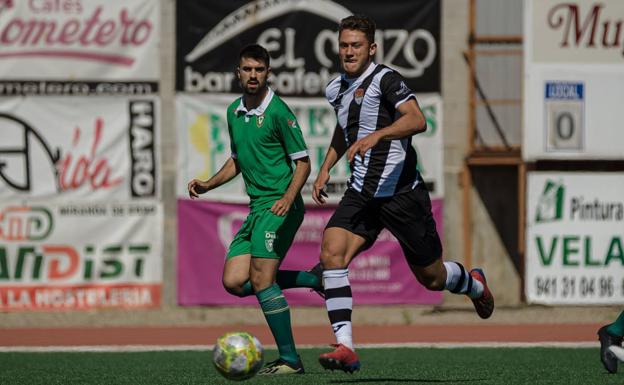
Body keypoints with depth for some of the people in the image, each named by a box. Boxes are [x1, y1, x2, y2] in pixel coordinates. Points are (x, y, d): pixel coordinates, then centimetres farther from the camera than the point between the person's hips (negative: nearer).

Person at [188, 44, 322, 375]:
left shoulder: (278, 111, -11)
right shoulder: (234, 112, 13)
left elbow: (303, 162, -10)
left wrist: (288, 198, -24)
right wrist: (208, 184, 13)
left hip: (279, 208, -8)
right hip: (256, 208, 8)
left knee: (261, 280, -15)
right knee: (234, 282, 1)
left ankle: (289, 359, -7)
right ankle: (315, 280, 13)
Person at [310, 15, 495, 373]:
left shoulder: (385, 80, -13)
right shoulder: (336, 89, 11)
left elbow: (417, 120, -30)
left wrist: (377, 135, -43)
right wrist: (326, 168, 23)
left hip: (402, 192, -6)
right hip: (361, 194, 6)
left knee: (431, 278, 7)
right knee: (332, 252, -20)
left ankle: (473, 283, 44)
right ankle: (345, 348, -24)